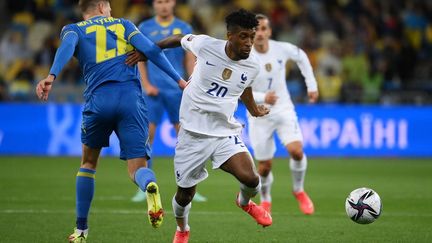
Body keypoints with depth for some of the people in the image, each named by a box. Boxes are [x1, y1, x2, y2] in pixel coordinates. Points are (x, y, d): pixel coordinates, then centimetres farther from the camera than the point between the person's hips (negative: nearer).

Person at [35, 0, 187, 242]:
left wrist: (51, 76, -22)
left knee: (89, 163, 24)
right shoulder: (123, 24, 22)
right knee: (137, 168, 1)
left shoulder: (74, 29, 17)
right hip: (132, 98, 0)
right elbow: (151, 50, 8)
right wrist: (179, 79, 7)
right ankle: (150, 186, -38)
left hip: (98, 100, 0)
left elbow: (67, 47, -6)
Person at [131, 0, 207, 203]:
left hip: (177, 89, 1)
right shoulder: (144, 28, 6)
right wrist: (146, 84, -5)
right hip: (154, 91, -1)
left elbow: (190, 61, 7)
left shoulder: (184, 29, 7)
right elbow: (140, 60, 6)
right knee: (147, 134, -6)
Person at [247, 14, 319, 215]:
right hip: (259, 116, -1)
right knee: (265, 166, 1)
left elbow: (301, 57, 12)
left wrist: (312, 85, 11)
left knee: (296, 150, -19)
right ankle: (265, 200, 31)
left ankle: (299, 191, 9)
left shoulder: (282, 49, -10)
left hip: (283, 110, 1)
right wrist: (263, 98, -32)